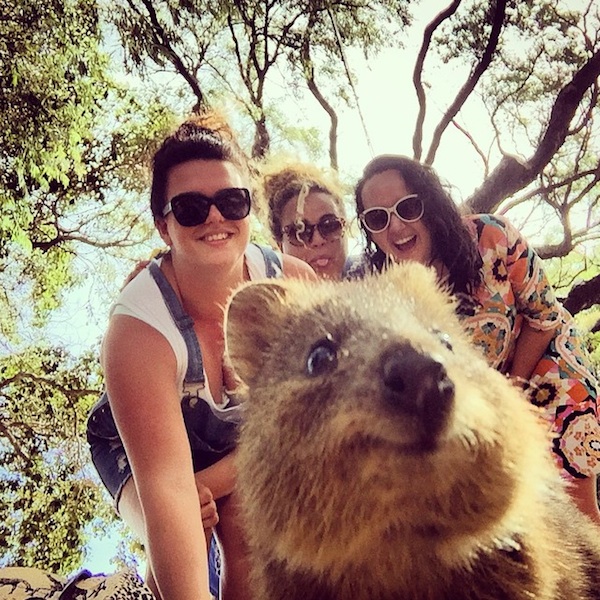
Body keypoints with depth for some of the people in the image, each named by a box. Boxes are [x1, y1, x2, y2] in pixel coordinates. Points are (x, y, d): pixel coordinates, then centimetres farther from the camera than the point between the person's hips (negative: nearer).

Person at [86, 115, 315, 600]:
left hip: (245, 452, 3)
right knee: (184, 532, -28)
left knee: (246, 519, -24)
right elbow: (165, 481, -40)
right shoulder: (138, 327, -34)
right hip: (138, 447, -2)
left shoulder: (294, 283, -24)